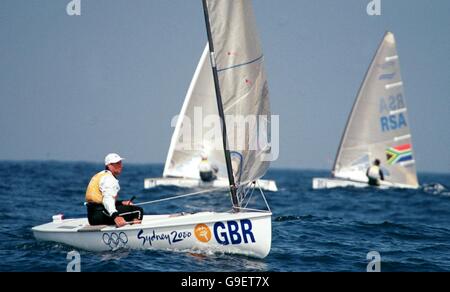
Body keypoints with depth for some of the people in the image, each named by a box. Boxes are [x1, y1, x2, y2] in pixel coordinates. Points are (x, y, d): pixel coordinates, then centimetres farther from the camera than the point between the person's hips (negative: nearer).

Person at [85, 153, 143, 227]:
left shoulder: (101, 175, 22)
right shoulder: (109, 179, -11)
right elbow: (108, 199, -29)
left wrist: (121, 203, 24)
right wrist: (115, 216, -46)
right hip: (100, 214, -10)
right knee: (138, 211, -15)